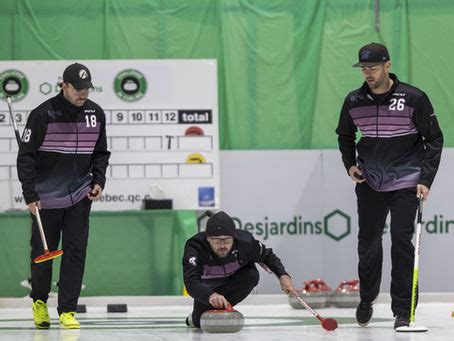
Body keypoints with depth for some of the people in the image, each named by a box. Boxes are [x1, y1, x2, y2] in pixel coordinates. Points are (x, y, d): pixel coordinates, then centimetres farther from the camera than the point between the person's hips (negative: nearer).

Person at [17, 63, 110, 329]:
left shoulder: (95, 114, 1)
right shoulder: (43, 114, -14)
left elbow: (101, 153, 14)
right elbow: (26, 156, -11)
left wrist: (99, 181, -1)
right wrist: (30, 195, -14)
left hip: (80, 196, 3)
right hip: (46, 197, -3)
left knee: (76, 252, -3)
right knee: (43, 251, 6)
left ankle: (67, 310, 1)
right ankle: (39, 301, 29)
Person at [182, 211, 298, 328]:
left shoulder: (245, 241, -31)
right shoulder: (194, 247, -38)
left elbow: (267, 256, -9)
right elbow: (191, 282, -52)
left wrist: (283, 276, -25)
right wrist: (210, 295, -72)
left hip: (234, 279, 1)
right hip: (207, 285, -1)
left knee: (252, 275, -30)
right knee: (201, 322, -18)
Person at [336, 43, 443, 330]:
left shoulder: (414, 98, -11)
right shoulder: (354, 101, 0)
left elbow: (434, 139, -5)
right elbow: (345, 136, 19)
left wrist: (426, 180, -12)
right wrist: (350, 164, 1)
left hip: (405, 184, -3)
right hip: (369, 184, 4)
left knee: (402, 243, -8)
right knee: (368, 242, 10)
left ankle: (403, 311, -2)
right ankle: (366, 301, 30)